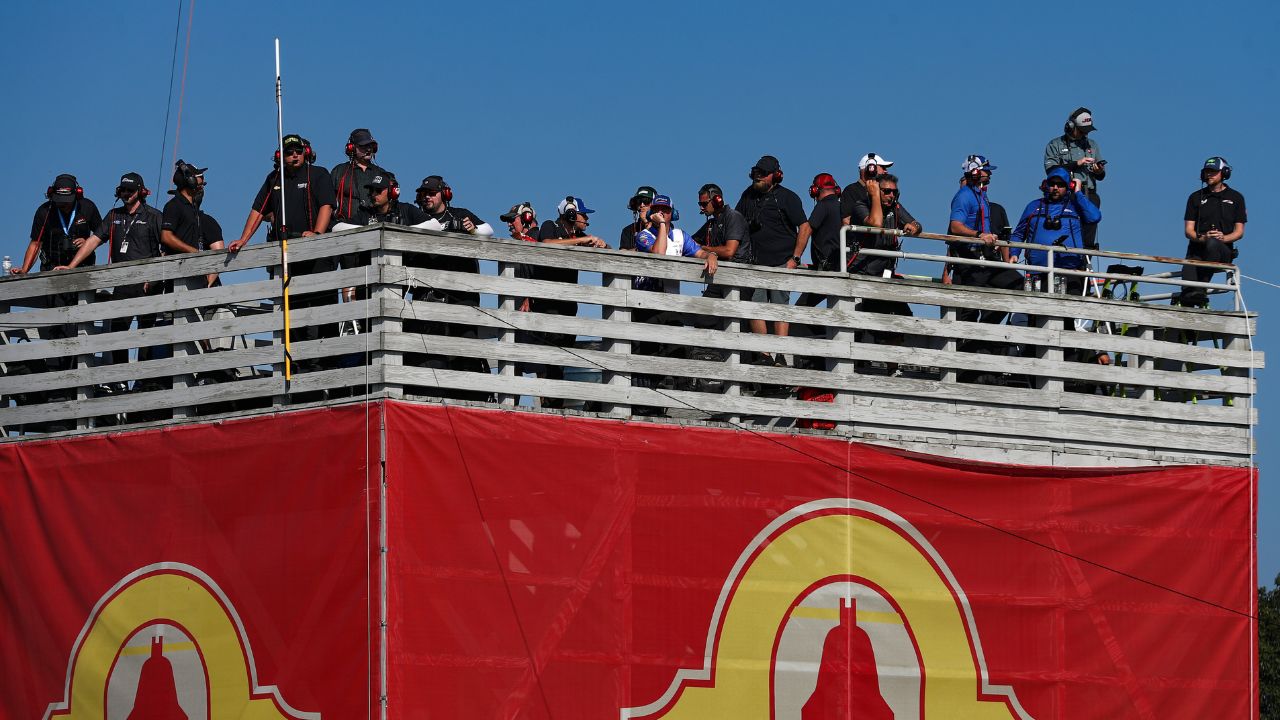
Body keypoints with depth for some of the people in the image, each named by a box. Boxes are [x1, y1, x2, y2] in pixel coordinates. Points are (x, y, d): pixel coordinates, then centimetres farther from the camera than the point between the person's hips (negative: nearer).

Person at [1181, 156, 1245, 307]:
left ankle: (1201, 290, -42)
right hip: (1197, 250, 2)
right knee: (1188, 268, -29)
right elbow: (1188, 231, 8)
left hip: (1223, 251, -2)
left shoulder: (1235, 197, 12)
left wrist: (1223, 238, -15)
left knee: (1212, 244, -37)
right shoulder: (1196, 197, 15)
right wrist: (1202, 238, -15)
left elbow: (1239, 232, 7)